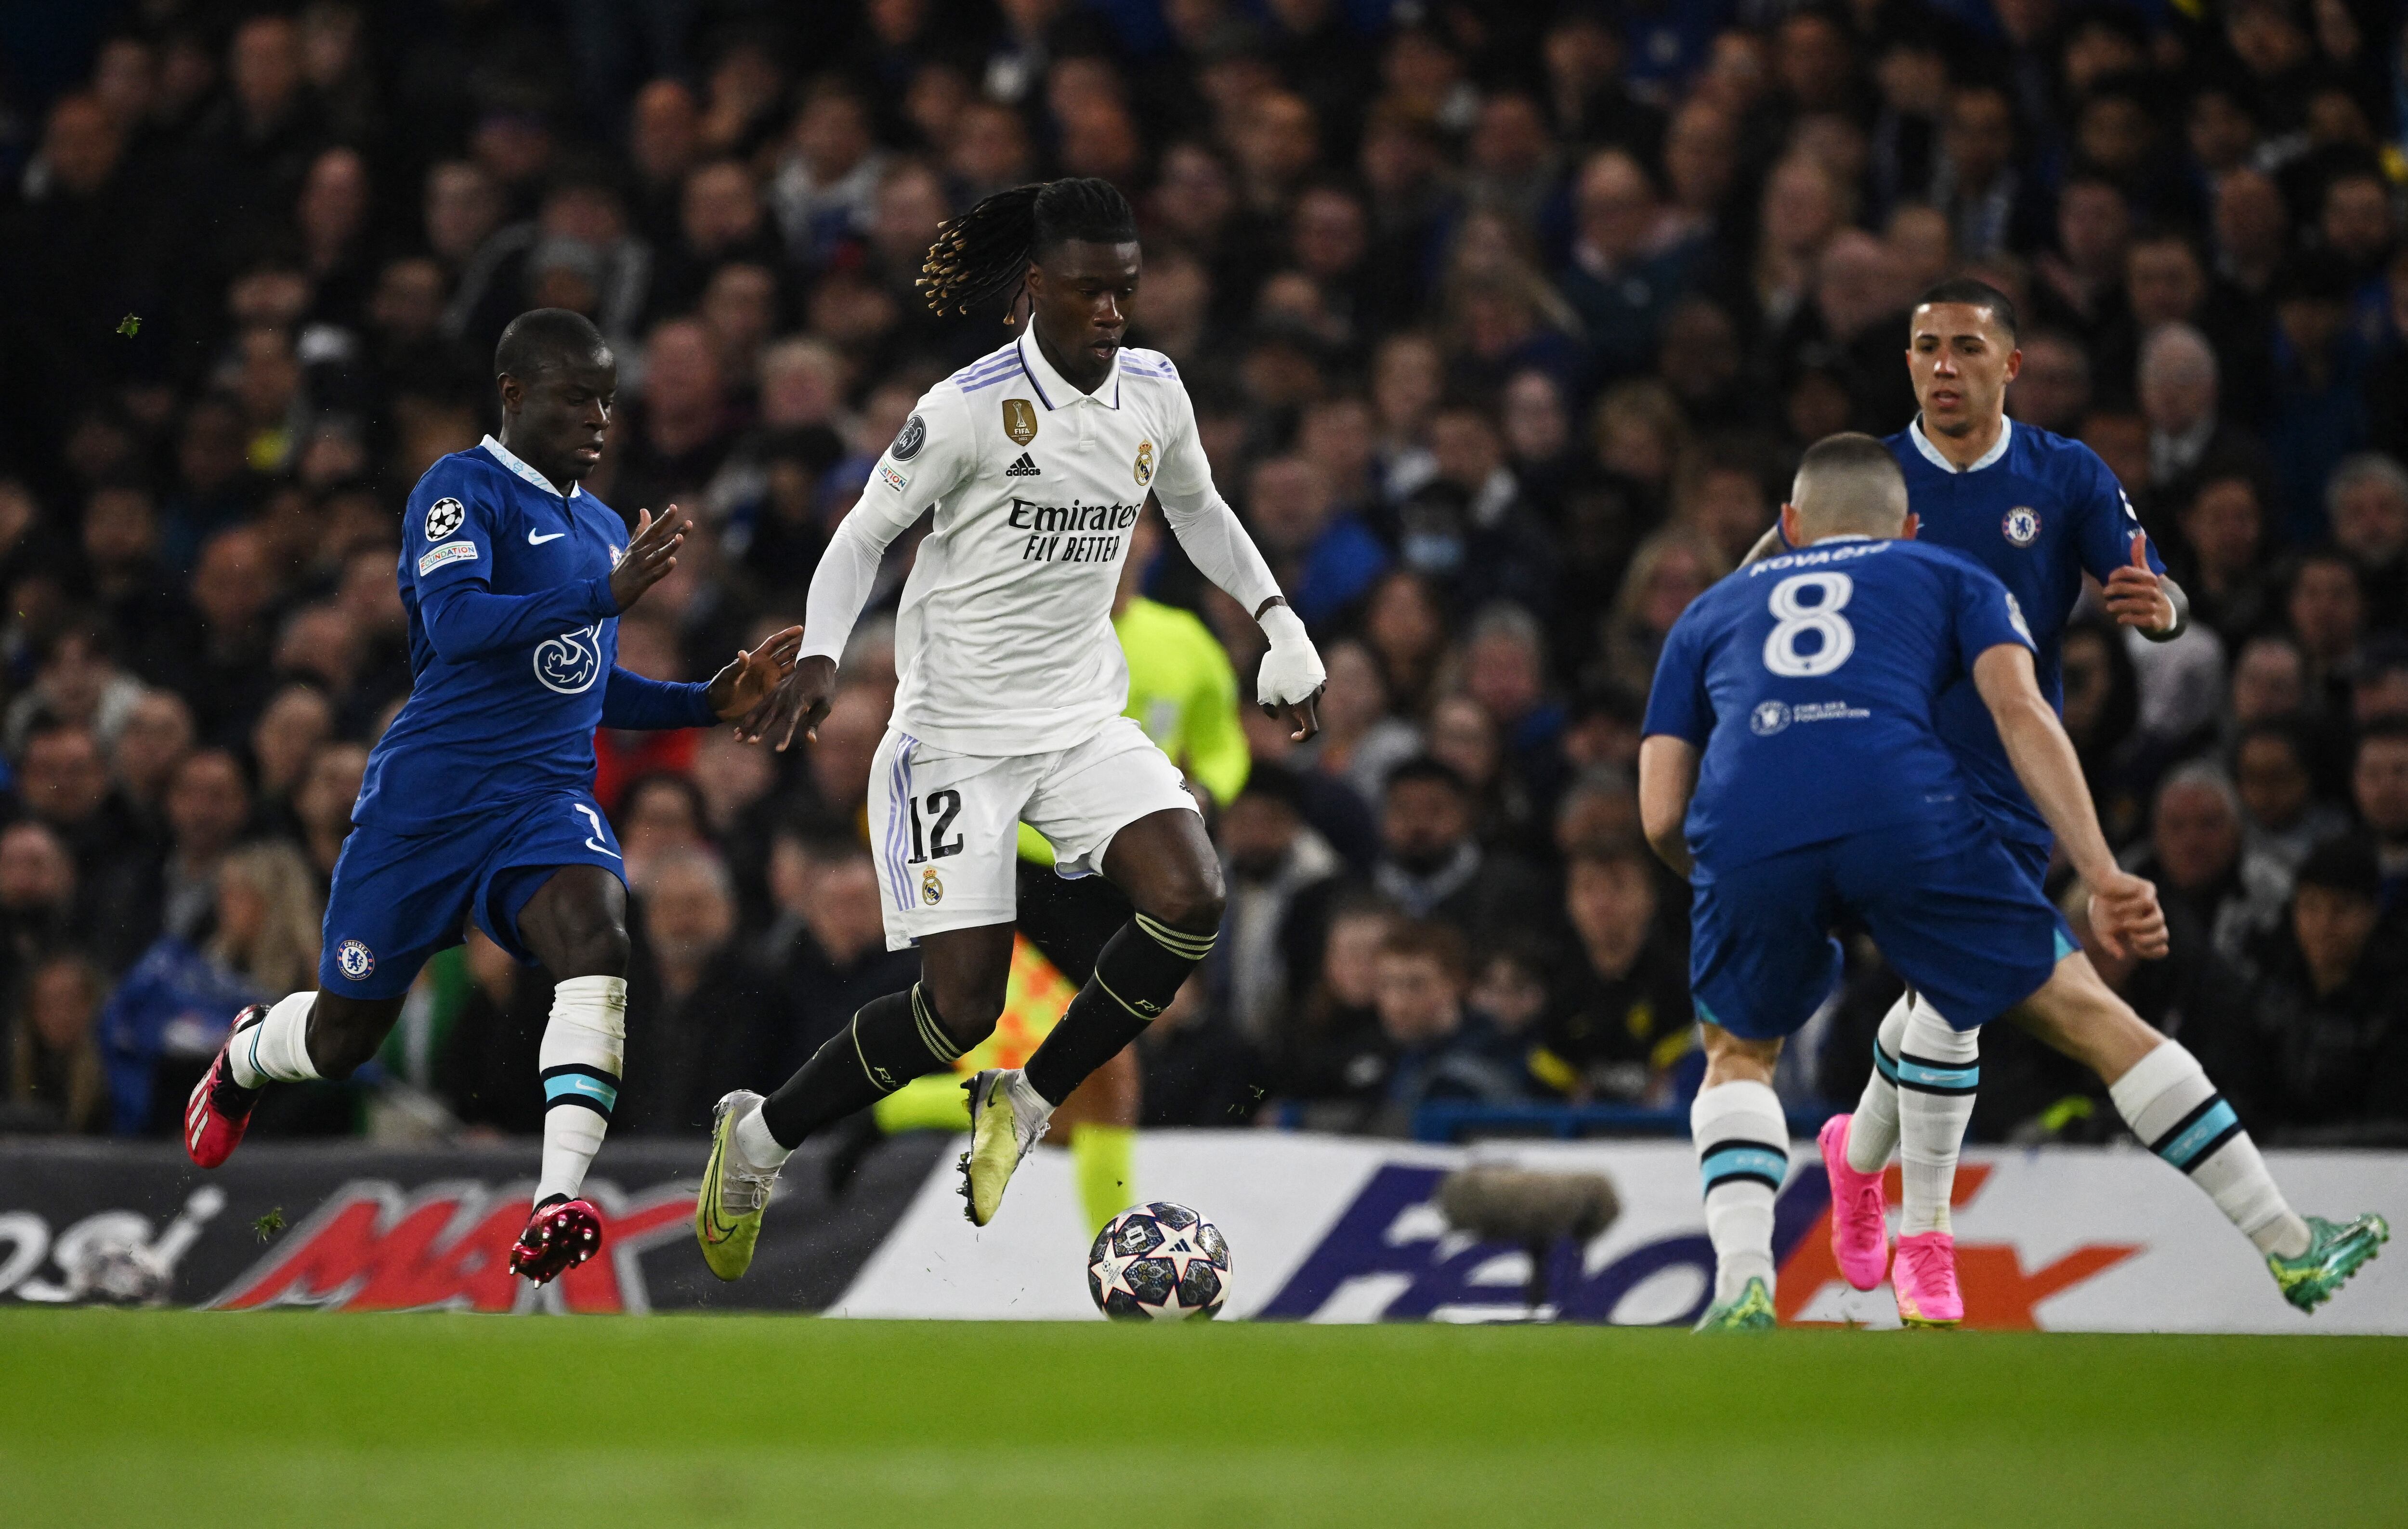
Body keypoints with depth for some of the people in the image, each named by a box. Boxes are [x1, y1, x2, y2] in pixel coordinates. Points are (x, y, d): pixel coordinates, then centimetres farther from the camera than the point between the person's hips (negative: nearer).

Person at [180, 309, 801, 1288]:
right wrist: (605, 596, -29)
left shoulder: (601, 528, 18)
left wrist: (713, 702, 16)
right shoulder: (462, 490, -6)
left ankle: (558, 1202, -38)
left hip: (548, 799, 5)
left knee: (598, 939, -29)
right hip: (429, 794, -5)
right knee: (344, 1037, 7)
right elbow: (455, 622, -24)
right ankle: (246, 1052, 46)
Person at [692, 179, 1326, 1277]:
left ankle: (1023, 1106, 1)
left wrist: (1279, 622, 16)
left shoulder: (1155, 392, 1)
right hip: (959, 731, -6)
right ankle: (758, 1140, 14)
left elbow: (1195, 507, 22)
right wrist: (819, 658, -21)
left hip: (1086, 720, 6)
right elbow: (864, 532, -7)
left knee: (1190, 901, -20)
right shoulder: (971, 407, -16)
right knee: (961, 1008, -10)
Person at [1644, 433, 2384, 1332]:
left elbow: (1662, 818, 26)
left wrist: (1747, 891, 45)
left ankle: (1742, 1288, 3)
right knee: (2086, 1014, 12)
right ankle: (2292, 1253, 16)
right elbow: (2021, 711, 11)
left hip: (1743, 829, 1)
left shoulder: (1708, 614, 35)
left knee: (1739, 1057, 26)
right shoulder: (1952, 580, 31)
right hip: (1907, 811, -1)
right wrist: (2103, 878, 3)